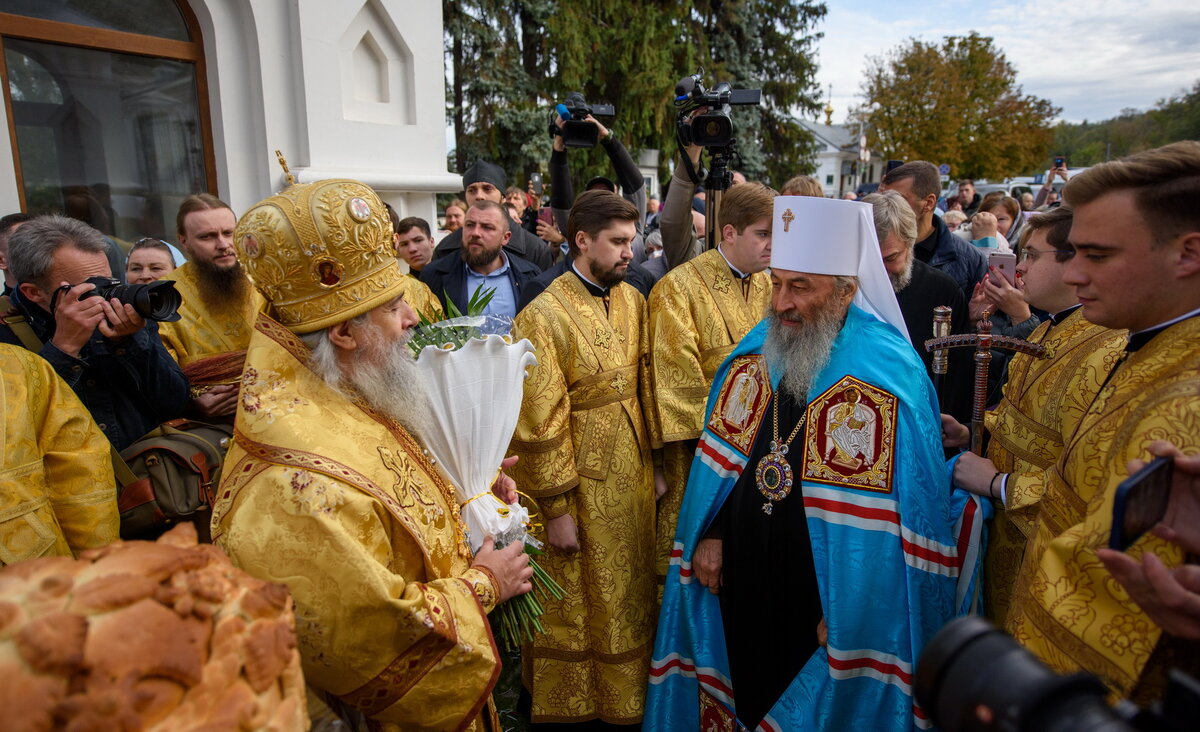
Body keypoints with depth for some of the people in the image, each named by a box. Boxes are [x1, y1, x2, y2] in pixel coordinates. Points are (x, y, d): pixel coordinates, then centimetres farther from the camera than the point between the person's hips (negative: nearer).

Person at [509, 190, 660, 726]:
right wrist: (556, 509, -14)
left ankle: (626, 699, 41)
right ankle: (568, 705, 33)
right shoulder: (544, 317, -18)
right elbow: (539, 425, -17)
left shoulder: (634, 302, 2)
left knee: (629, 598, 20)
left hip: (632, 480, 6)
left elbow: (646, 386, 8)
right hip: (579, 486, -6)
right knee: (576, 609, 11)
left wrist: (655, 461, 7)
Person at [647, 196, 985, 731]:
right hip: (736, 585, 5)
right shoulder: (756, 350, -1)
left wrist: (851, 608, -16)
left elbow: (911, 507, -18)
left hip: (825, 605, -5)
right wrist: (709, 534, 1)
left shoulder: (887, 377, -20)